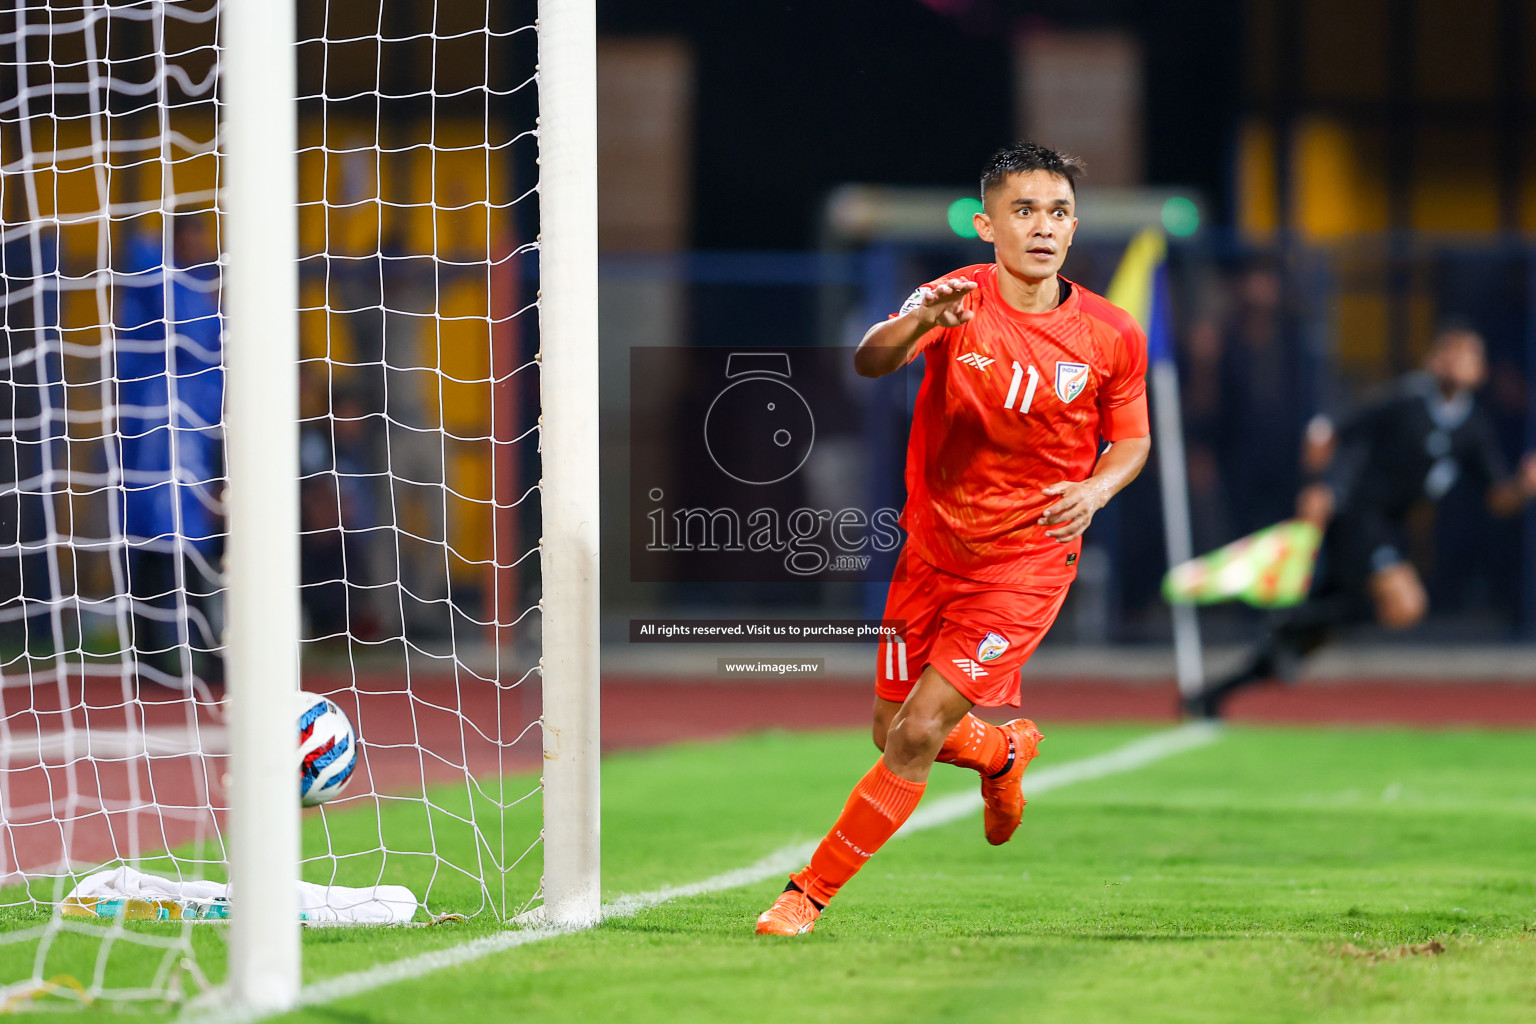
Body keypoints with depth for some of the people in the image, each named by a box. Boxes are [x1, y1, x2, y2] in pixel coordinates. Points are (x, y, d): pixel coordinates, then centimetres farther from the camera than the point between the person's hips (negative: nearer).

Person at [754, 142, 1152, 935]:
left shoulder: (1112, 335, -9)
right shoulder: (955, 301, -13)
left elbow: (1131, 440, 6)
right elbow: (870, 361, -30)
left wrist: (1098, 487, -16)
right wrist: (919, 323, -53)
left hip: (1029, 559, -2)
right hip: (933, 547, 2)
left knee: (919, 734, -14)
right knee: (892, 732, 13)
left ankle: (811, 892, -1)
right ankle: (1002, 752, 46)